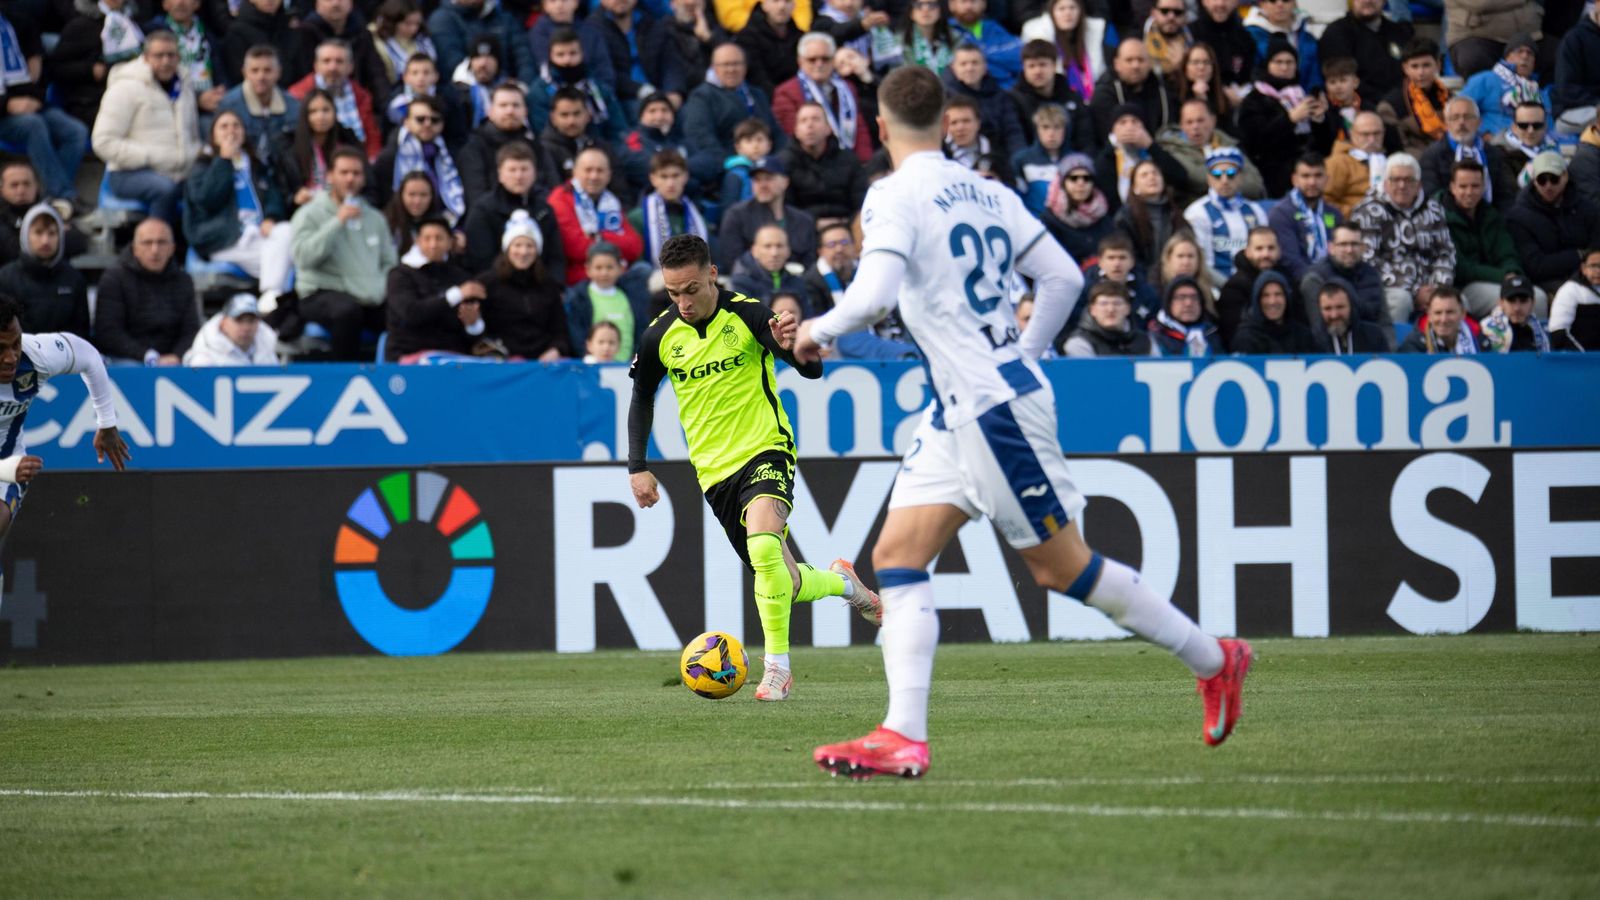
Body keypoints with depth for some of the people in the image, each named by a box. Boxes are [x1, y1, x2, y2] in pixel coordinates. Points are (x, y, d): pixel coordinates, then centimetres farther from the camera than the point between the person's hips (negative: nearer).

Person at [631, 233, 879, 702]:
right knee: (785, 586, 5)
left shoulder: (747, 315, -12)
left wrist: (792, 346, -39)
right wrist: (637, 467, 8)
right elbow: (642, 398, 17)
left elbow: (813, 369, -16)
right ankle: (840, 582, 39)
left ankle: (776, 666, -23)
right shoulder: (660, 337, 0)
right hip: (715, 470, 5)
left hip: (766, 451, -5)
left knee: (763, 544, -33)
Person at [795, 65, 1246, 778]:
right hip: (958, 410, 9)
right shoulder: (984, 191, 11)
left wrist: (818, 330, -8)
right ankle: (903, 739, -7)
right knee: (896, 555, 2)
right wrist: (1023, 353, 24)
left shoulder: (895, 196, -13)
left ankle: (1213, 660, 15)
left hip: (995, 406, -9)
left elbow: (874, 295, -27)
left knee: (1063, 568, 2)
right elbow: (1063, 276, 12)